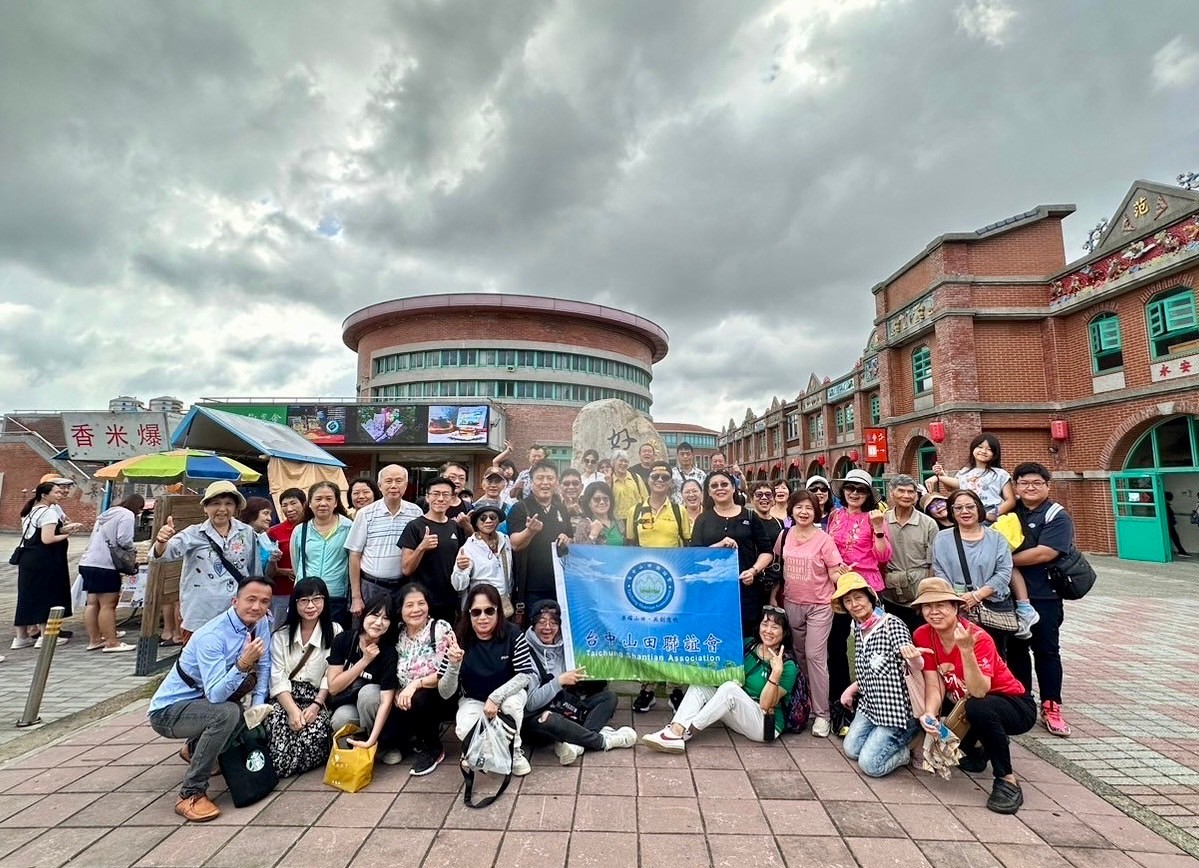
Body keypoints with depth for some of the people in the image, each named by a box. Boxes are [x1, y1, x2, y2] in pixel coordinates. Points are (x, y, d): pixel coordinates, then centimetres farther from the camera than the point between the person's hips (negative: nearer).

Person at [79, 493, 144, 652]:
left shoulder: (108, 513, 21)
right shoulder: (127, 515, -8)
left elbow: (99, 538, 22)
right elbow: (124, 540, -17)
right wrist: (131, 550, 3)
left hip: (88, 562, 10)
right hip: (103, 565, -10)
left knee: (93, 603, 13)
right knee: (108, 605, -7)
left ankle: (94, 639, 20)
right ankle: (112, 643, -4)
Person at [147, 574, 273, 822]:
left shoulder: (261, 622, -8)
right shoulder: (211, 636, -28)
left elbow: (264, 666, -1)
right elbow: (215, 695, -34)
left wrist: (258, 706, -10)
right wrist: (242, 664, -47)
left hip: (202, 700, 8)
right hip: (167, 710, -8)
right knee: (227, 713, -30)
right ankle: (191, 794, -15)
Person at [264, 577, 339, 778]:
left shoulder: (334, 632, 2)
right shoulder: (281, 635, 8)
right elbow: (278, 679, -2)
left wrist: (316, 705, -18)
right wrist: (292, 710, -19)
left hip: (317, 699, -1)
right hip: (285, 698, 1)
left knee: (315, 728, -32)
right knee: (278, 722, -33)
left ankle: (284, 767, -3)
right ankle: (277, 766, -5)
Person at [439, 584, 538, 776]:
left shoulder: (512, 635, -23)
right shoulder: (460, 640, -21)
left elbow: (526, 674, -25)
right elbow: (445, 693, -21)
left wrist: (496, 697, -36)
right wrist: (454, 665, -40)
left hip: (508, 693, -1)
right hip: (473, 700, 1)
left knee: (512, 704, -34)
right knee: (464, 731, -29)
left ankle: (514, 750, -4)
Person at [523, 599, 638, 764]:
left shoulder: (562, 647, 3)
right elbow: (530, 703, -20)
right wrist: (559, 681, -27)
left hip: (564, 709, 7)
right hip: (537, 718, -7)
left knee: (608, 696, -5)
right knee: (549, 719, -39)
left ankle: (576, 743, -28)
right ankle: (602, 741, -17)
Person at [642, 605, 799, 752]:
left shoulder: (787, 666, -12)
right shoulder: (748, 644, 3)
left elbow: (766, 705, -19)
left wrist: (776, 672, -31)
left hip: (766, 726, -6)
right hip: (738, 717, 6)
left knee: (729, 688, -32)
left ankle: (684, 733, -30)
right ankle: (676, 730, -36)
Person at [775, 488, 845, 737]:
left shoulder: (824, 539, -13)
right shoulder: (784, 536, -1)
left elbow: (835, 573, -9)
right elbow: (779, 567, 12)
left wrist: (844, 575, -30)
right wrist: (775, 594, 11)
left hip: (819, 605, -4)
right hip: (791, 603, 4)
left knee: (815, 656, -5)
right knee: (799, 654, 16)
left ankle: (822, 713, 6)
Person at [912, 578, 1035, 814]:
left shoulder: (978, 637, -26)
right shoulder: (922, 637, -12)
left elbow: (979, 692, -36)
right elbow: (934, 685, -15)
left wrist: (966, 650, -47)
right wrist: (929, 714, -33)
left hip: (1015, 706, -6)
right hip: (964, 704, 6)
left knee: (978, 707, -36)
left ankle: (1007, 780, -14)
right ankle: (976, 749, 13)